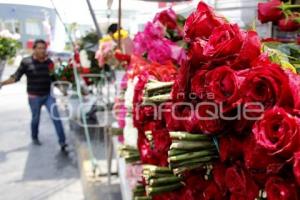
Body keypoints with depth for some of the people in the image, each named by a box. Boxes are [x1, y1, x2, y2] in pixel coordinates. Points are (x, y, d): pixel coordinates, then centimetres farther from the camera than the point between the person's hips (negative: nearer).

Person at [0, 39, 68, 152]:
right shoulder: (26, 62, -10)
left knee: (56, 117, -5)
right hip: (34, 97, -2)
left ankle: (62, 142, 0)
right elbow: (16, 77, -8)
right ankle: (34, 138, 41)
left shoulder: (49, 61, 0)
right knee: (35, 118, 14)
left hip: (48, 95, 2)